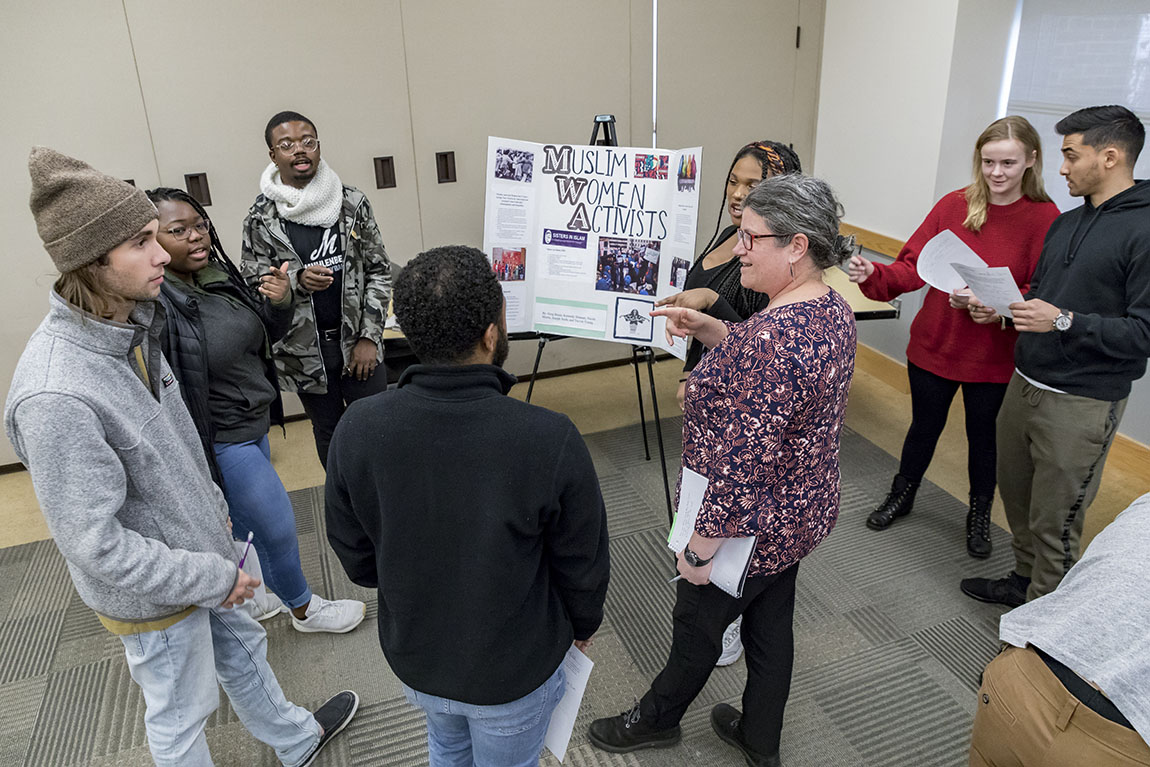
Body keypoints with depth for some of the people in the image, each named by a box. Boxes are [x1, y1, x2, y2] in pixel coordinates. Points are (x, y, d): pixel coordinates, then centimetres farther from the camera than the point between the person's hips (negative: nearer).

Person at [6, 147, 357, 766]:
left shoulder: (129, 326, -6)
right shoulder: (54, 397, -34)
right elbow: (95, 543, -29)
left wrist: (211, 504, 15)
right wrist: (212, 577, -21)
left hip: (198, 553, 8)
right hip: (154, 596, -8)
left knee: (241, 650, 29)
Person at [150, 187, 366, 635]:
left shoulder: (218, 274, -2)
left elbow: (267, 335, 10)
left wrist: (280, 303, -12)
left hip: (252, 426, 7)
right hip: (221, 442, -7)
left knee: (245, 524, 24)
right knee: (278, 527, 8)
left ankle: (245, 599, 48)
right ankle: (304, 609, 33)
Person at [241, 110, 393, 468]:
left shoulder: (352, 203, -3)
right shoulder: (261, 217, -5)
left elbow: (379, 270, 0)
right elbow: (252, 283, -1)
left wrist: (369, 337, -6)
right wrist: (297, 280, -22)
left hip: (357, 341, 0)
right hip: (304, 349, 0)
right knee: (328, 431, 16)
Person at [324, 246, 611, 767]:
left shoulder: (357, 430, -23)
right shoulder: (550, 440, -33)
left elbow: (354, 556, -7)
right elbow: (583, 564, -17)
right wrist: (583, 624, 6)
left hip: (412, 659, 3)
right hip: (515, 671, -2)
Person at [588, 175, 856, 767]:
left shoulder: (772, 337, -35)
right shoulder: (833, 308, -4)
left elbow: (742, 469, -32)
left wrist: (699, 551, -20)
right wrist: (709, 330, 0)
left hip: (748, 531, -8)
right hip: (803, 513, 8)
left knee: (698, 625, 17)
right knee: (771, 623, 25)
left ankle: (657, 719, 46)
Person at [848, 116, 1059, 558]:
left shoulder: (1045, 218, -10)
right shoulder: (953, 205, -4)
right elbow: (913, 266, -7)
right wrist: (872, 275, -25)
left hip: (994, 356, -1)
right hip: (934, 345, 1)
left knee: (983, 437, 16)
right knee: (924, 426, 18)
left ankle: (979, 514, 41)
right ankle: (902, 496, 42)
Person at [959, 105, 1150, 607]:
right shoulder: (1066, 223, 13)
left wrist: (1065, 322, -25)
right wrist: (999, 310, 2)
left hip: (1082, 405, -8)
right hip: (1024, 385, 8)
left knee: (1054, 521, 3)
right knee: (1016, 492, 20)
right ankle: (1023, 580, 40)